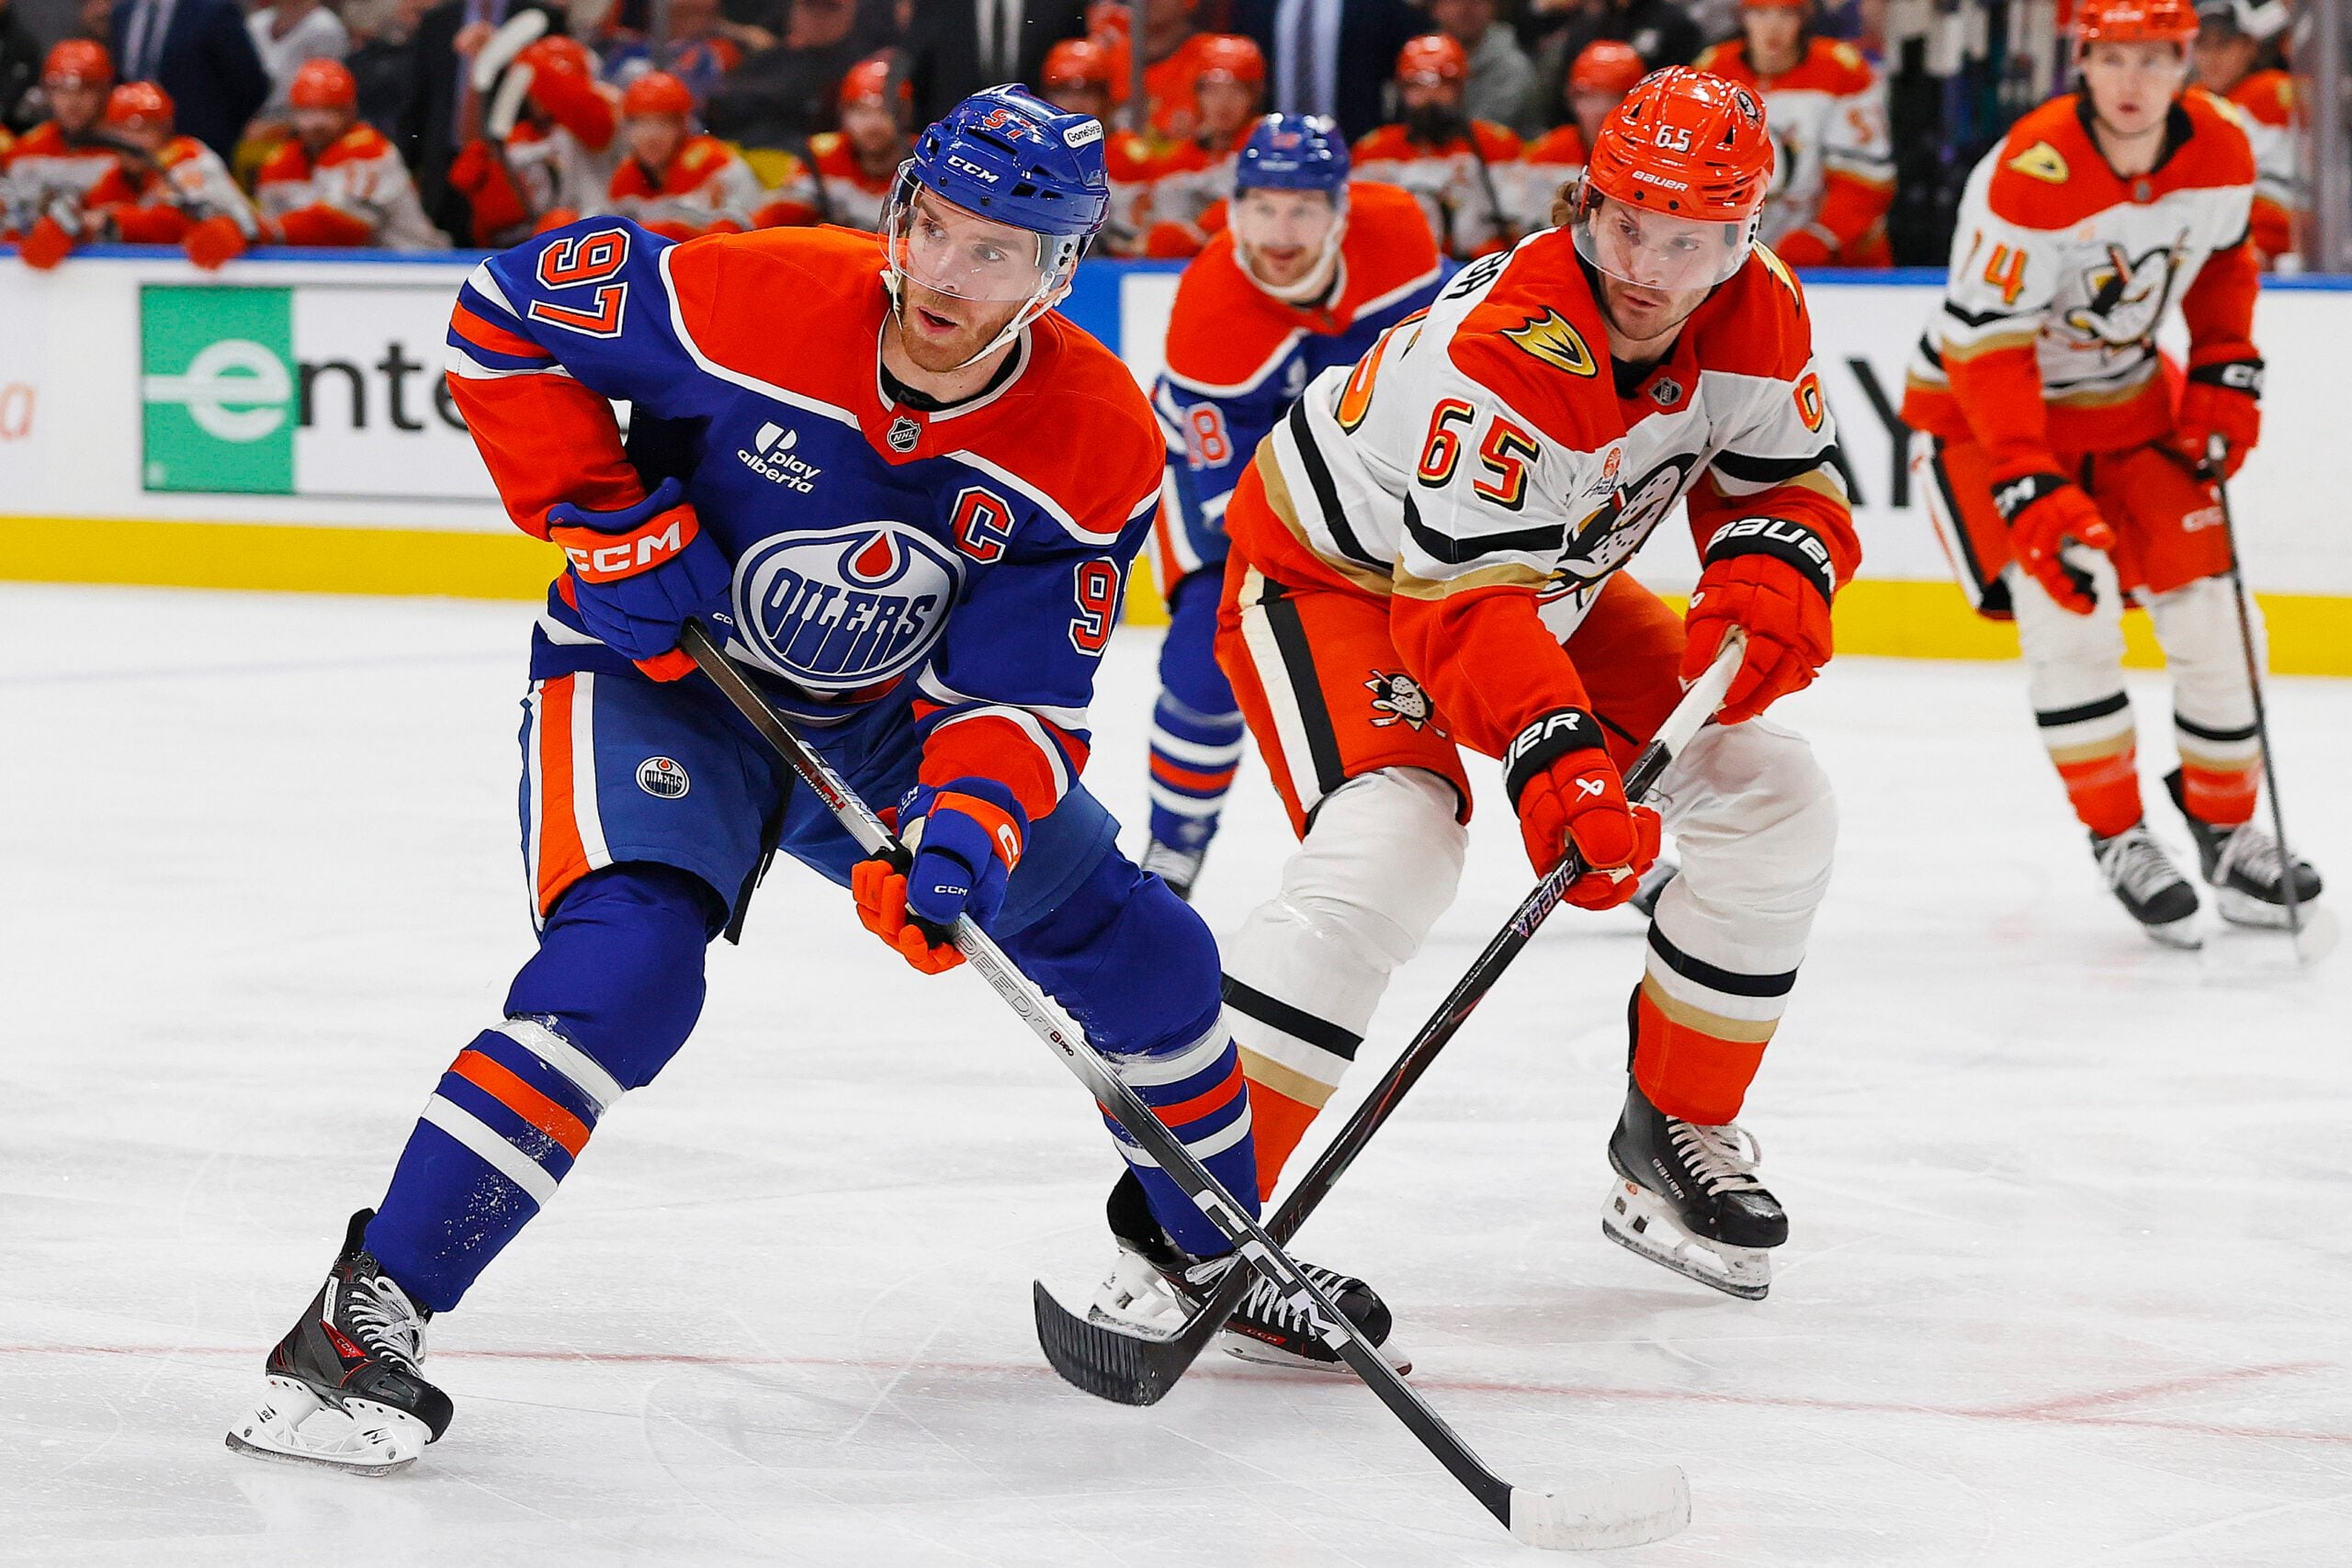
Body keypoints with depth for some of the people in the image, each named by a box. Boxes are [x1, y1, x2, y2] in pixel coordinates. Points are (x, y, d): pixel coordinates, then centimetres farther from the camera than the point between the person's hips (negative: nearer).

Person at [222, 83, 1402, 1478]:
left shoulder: (1097, 449, -19)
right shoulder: (749, 301, -28)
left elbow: (1015, 697, -16)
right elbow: (506, 313, -14)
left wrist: (966, 835, -36)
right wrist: (607, 519, -20)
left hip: (886, 720, 5)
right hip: (659, 677, -5)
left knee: (1136, 945, 9)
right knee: (622, 968, -29)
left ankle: (1205, 1246, 37)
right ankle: (366, 1318, -25)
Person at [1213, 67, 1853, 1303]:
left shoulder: (1758, 317, -15)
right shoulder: (1498, 350, -36)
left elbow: (1789, 483, -1)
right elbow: (1467, 599, -40)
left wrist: (1767, 576, -24)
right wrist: (1557, 763, -52)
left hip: (1551, 577, 8)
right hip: (1332, 571, -8)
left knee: (1772, 801, 1)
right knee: (1391, 843, -32)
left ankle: (1677, 1133, 18)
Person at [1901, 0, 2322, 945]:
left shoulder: (2221, 153, -13)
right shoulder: (2029, 177, -32)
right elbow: (1985, 350, -29)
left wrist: (2224, 376, 2)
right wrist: (2032, 495, -34)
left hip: (2126, 398, 6)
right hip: (1984, 406, -6)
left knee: (2205, 604, 1)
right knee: (2068, 604, -21)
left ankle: (2227, 825, 20)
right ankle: (2117, 839, -5)